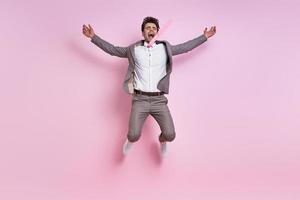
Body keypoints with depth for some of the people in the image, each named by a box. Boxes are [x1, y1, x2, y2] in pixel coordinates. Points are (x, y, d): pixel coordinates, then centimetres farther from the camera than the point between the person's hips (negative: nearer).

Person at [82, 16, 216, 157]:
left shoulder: (165, 48, 11)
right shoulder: (134, 49, 9)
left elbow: (185, 47, 20)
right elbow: (112, 49, 16)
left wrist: (204, 36, 23)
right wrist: (93, 37, 13)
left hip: (159, 100, 1)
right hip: (140, 99, -1)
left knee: (170, 135, -13)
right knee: (134, 136, -16)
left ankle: (162, 140, 26)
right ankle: (130, 139, 24)